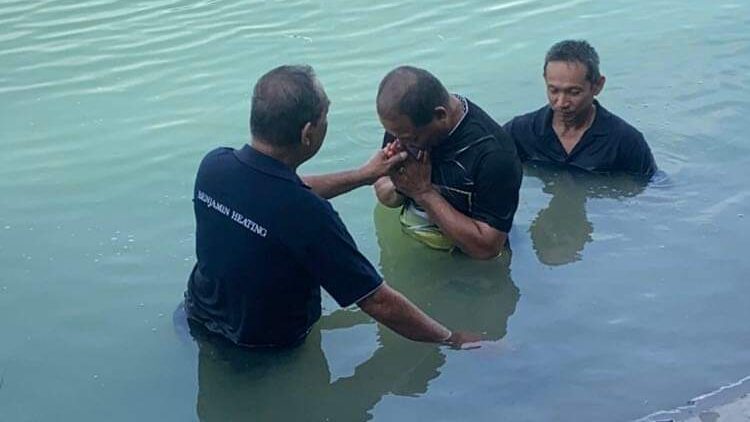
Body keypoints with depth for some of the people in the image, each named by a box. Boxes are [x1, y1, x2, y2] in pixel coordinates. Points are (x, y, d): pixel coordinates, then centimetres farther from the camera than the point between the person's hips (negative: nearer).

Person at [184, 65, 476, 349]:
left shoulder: (213, 165, -16)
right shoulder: (308, 216, -36)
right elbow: (379, 303, -26)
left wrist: (364, 175, 12)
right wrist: (453, 339, -12)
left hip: (201, 313, 5)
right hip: (267, 347, -5)